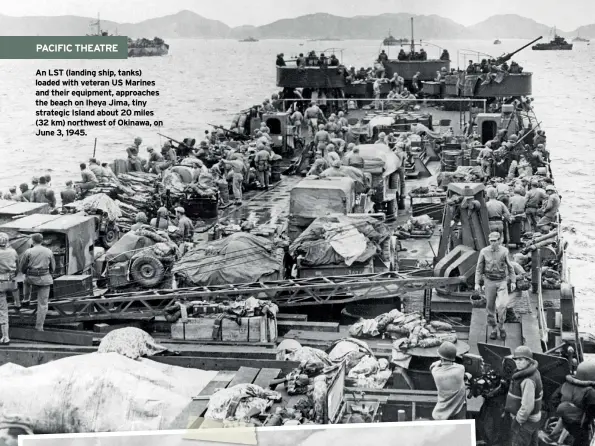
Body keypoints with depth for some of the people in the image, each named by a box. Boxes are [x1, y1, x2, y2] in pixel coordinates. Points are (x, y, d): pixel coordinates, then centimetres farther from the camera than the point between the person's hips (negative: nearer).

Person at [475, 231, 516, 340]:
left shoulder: (504, 251, -7)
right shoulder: (484, 252, -5)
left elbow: (510, 267, 4)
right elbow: (479, 268, 2)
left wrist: (513, 281, 2)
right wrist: (477, 283, -3)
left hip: (502, 282, -1)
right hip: (489, 282, 1)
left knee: (502, 305, -16)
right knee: (490, 307, 7)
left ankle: (501, 326, 6)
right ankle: (494, 329, 22)